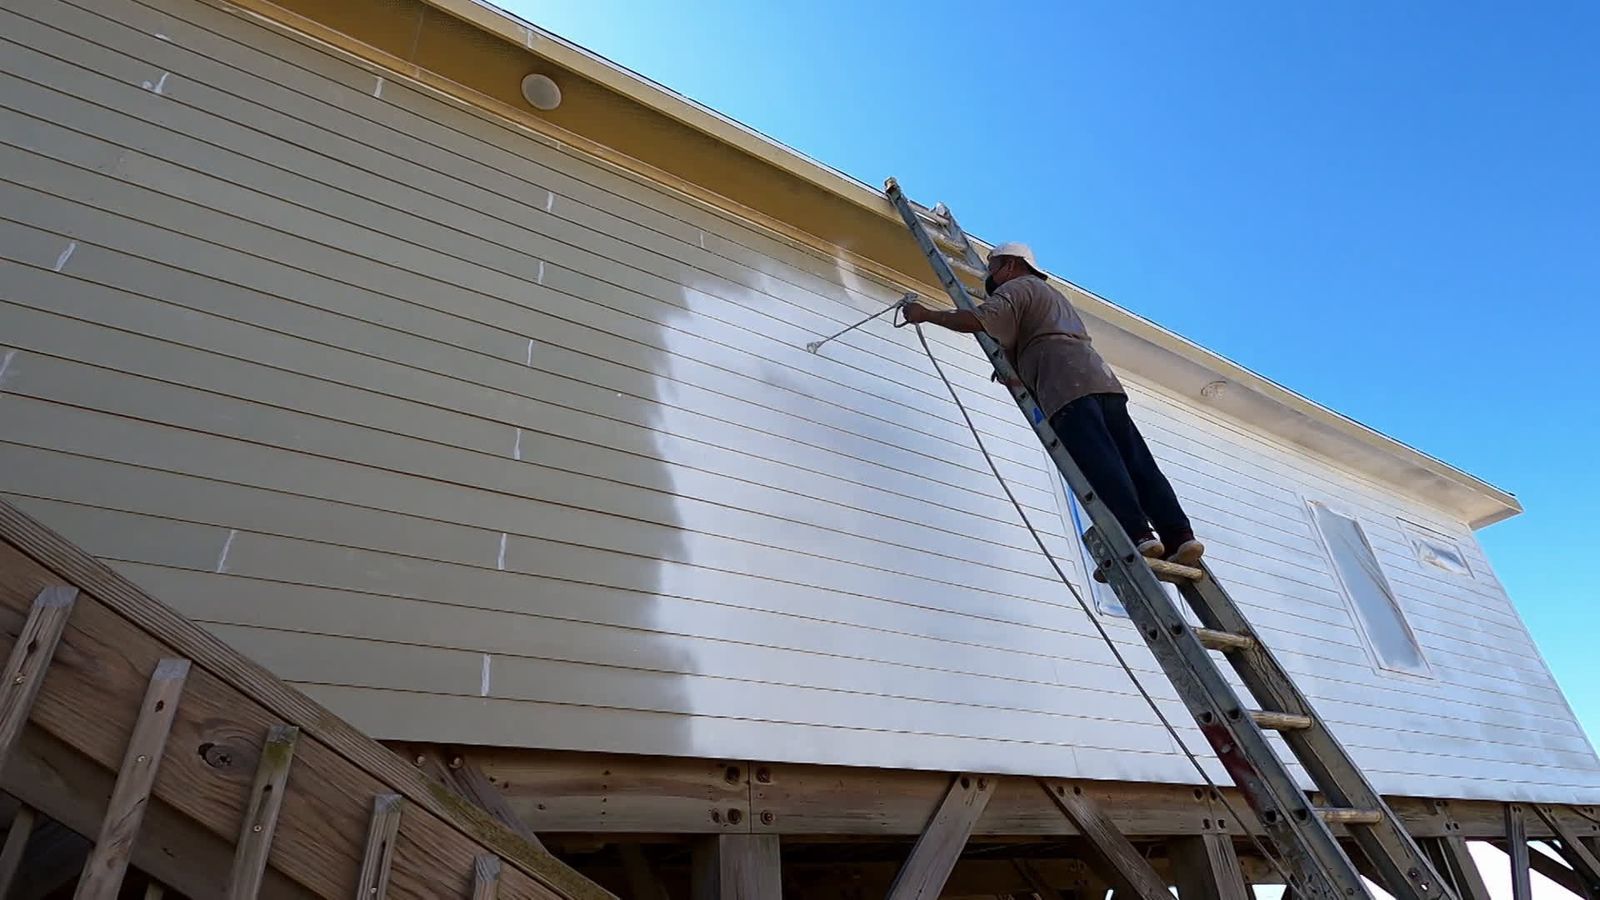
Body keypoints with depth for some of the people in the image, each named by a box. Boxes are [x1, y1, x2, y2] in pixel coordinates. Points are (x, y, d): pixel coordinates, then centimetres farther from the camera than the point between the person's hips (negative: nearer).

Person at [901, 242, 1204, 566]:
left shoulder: (1015, 288, 12)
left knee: (1099, 464, -19)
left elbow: (977, 321, -6)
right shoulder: (1052, 294, 40)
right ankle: (1180, 536, -9)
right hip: (1101, 379, 8)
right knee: (1137, 462, -1)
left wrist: (927, 314, 3)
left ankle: (1138, 536, -29)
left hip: (1068, 387, -8)